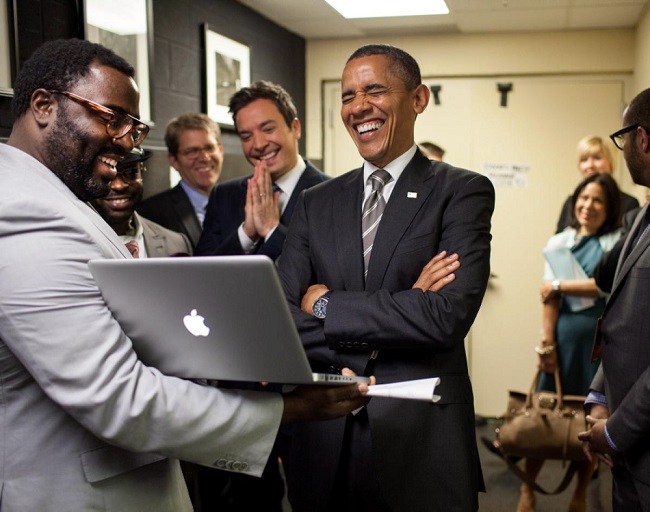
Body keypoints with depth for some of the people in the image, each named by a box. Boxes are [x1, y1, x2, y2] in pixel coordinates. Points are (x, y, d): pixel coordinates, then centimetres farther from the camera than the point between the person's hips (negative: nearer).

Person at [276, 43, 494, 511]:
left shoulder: (464, 192, -5)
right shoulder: (316, 202, 6)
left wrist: (328, 305, -11)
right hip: (325, 439, 3)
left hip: (421, 442, -3)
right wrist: (401, 311, -15)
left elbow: (448, 317, -18)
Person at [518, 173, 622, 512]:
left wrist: (559, 285, -5)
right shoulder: (559, 243, 8)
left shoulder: (617, 242, 2)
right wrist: (546, 342, -6)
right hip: (564, 333, 1)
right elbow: (549, 297, 1)